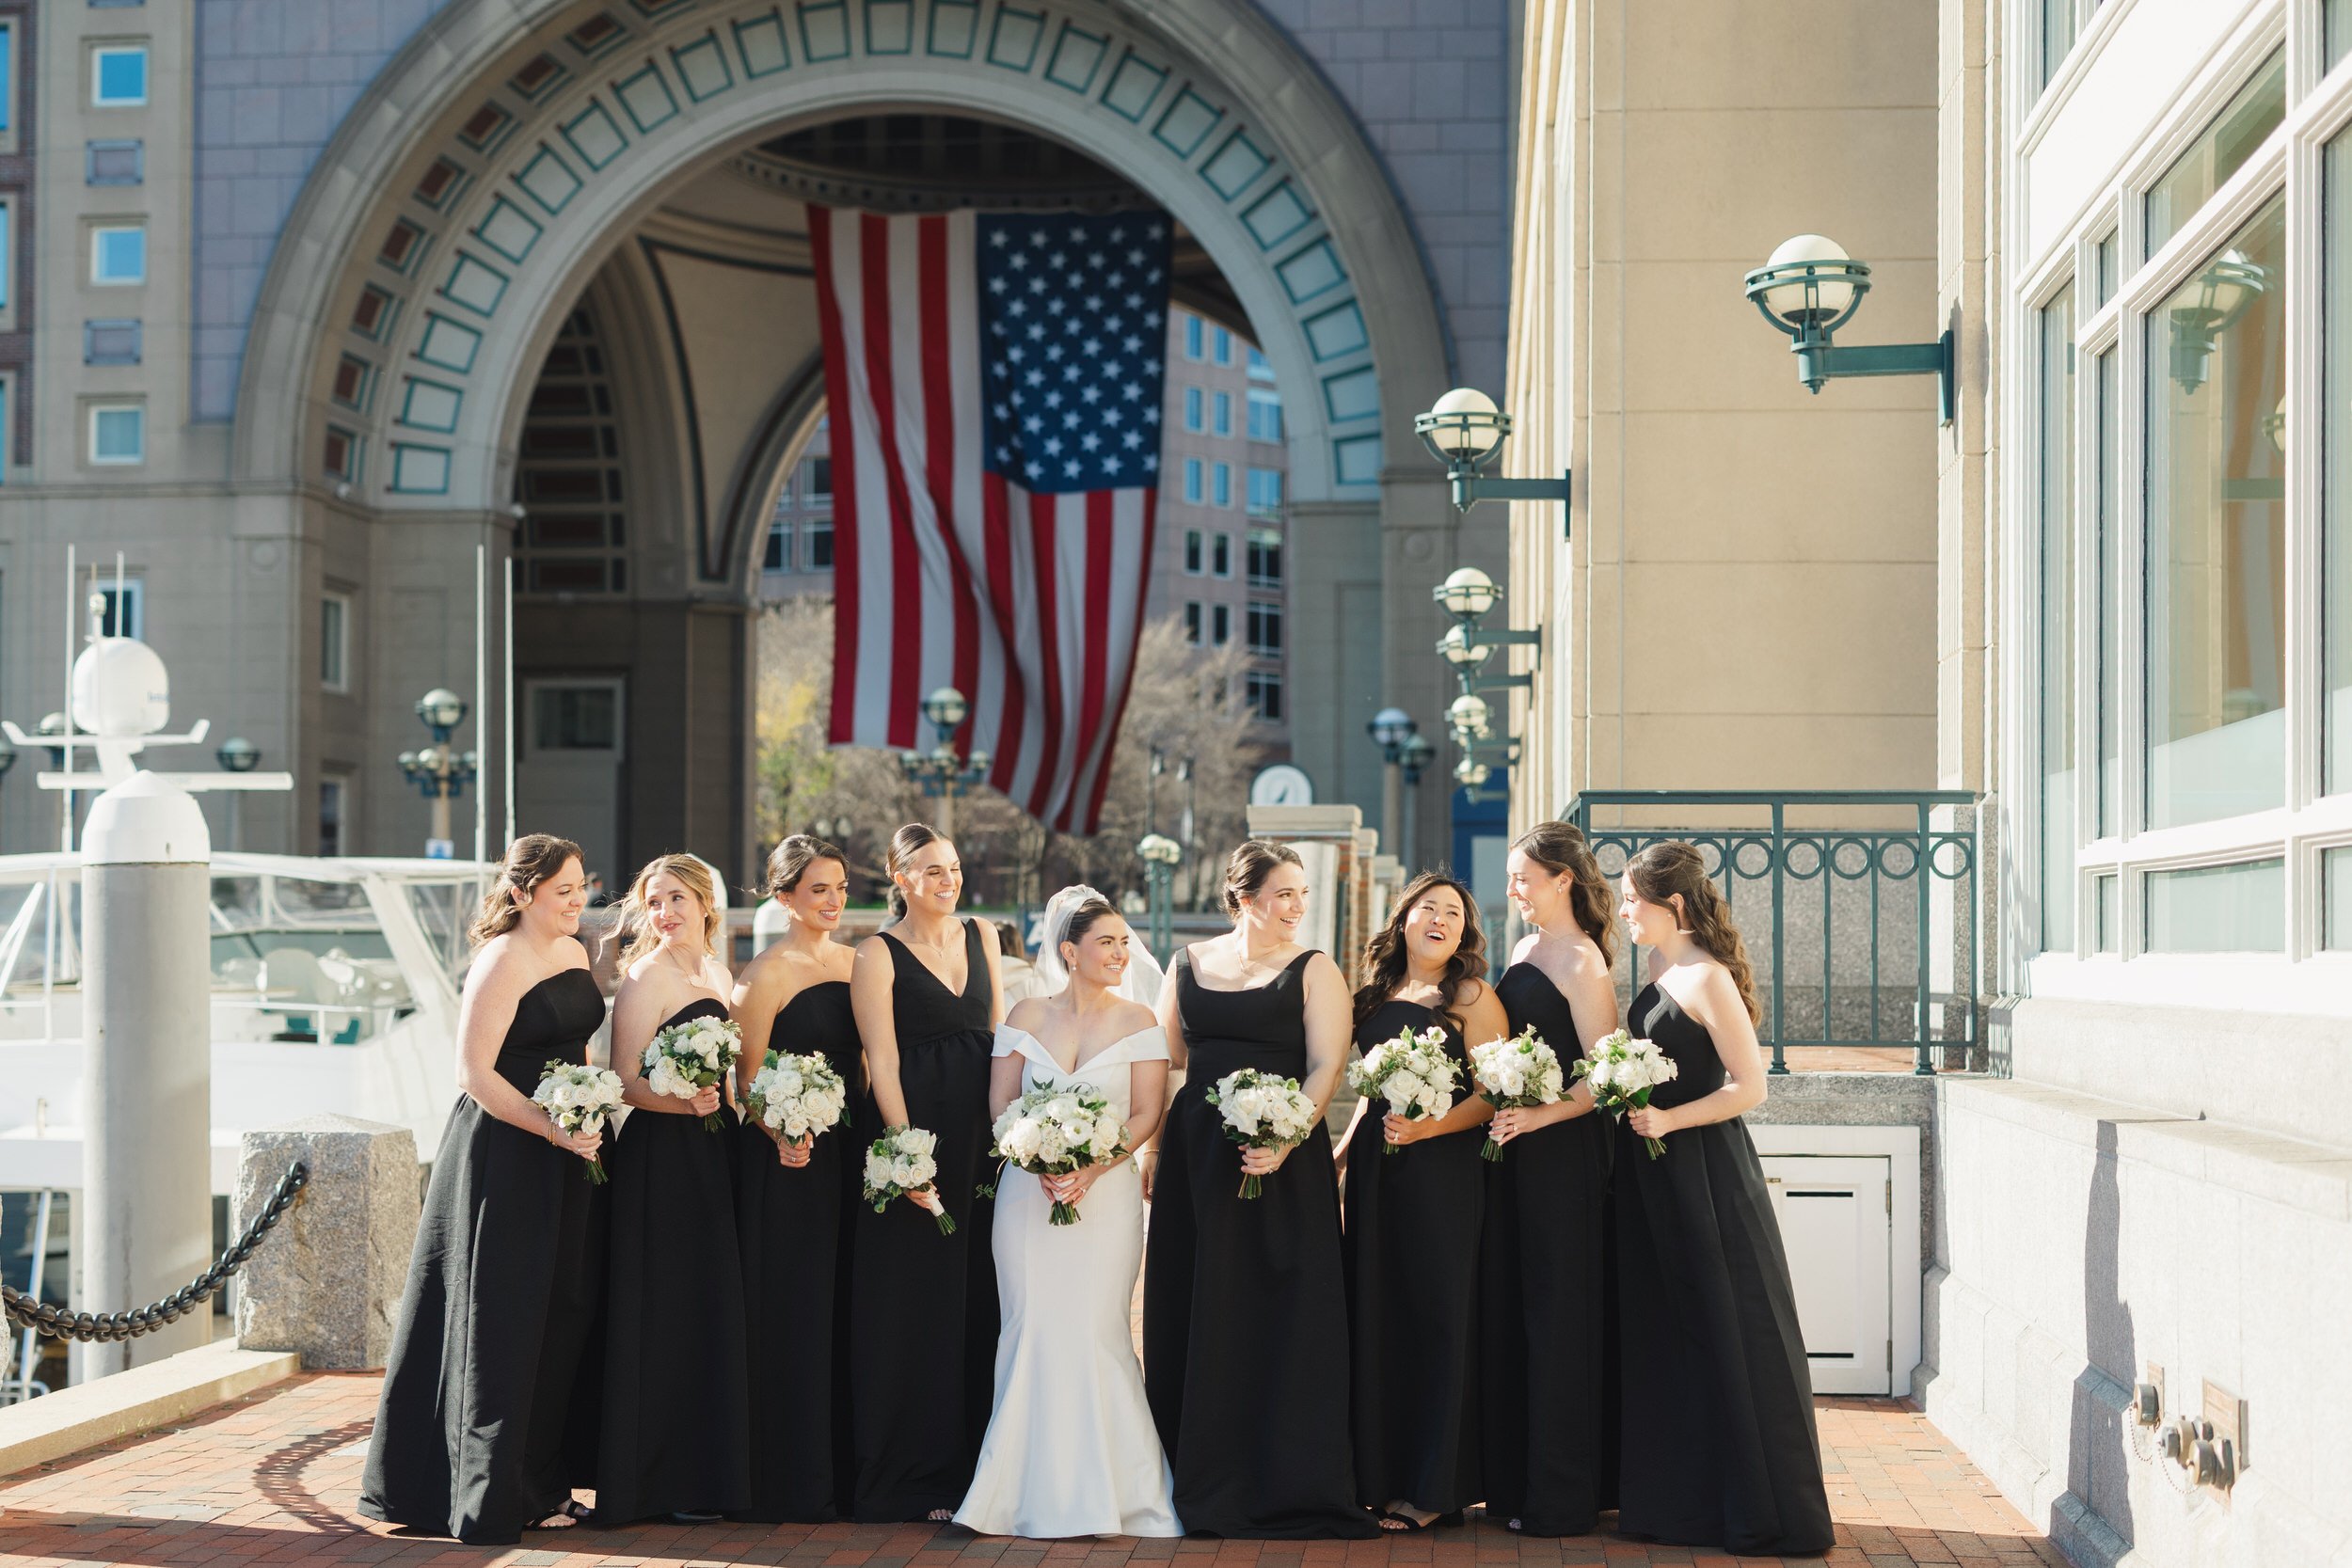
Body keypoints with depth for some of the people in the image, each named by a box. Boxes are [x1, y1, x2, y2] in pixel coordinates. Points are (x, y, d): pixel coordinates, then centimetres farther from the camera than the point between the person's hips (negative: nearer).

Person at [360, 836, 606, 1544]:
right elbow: (475, 1072, -19)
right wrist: (553, 1130, -22)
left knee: (561, 1317, 12)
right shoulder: (502, 962, -15)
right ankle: (489, 1496, 6)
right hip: (505, 1158, -8)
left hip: (564, 1158, 8)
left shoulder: (574, 953, 11)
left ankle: (540, 1482, 22)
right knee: (501, 1319, -2)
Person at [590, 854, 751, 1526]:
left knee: (715, 1311, 9)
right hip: (661, 1161, -8)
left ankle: (709, 1471, 16)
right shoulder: (646, 978, -9)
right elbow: (626, 1083, -13)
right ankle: (663, 1481, 3)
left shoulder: (719, 975, 15)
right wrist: (685, 1102, -28)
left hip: (716, 1158, 8)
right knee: (667, 1315, -5)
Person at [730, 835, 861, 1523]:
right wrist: (781, 1136, -27)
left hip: (847, 1155, 6)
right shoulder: (765, 974, -9)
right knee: (787, 1313, -1)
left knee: (843, 1306, 10)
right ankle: (785, 1484, 7)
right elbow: (745, 1080, -10)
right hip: (785, 1160, -6)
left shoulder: (853, 963, 11)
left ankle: (836, 1465, 19)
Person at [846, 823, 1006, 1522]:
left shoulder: (981, 936, 12)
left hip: (983, 1137, 5)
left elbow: (997, 1033, 14)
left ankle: (969, 1464, 16)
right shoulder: (878, 955, -3)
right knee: (916, 1302, -1)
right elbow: (882, 1061, -9)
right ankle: (913, 1476, 6)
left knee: (977, 1299, 7)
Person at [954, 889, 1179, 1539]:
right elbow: (1000, 1105, 5)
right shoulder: (1026, 1017, 7)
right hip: (1028, 1191, 1)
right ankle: (1036, 1491, 4)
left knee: (1096, 1333, -7)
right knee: (1032, 1332, -3)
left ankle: (1100, 1491, 0)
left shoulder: (1137, 1021, 4)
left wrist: (1090, 1167, -15)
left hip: (1107, 1190, -1)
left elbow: (1146, 1113, -2)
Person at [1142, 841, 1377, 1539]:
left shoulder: (1313, 971, 1)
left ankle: (1282, 1482, 6)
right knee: (1191, 1318, 7)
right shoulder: (1190, 964, 11)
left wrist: (1284, 1140, -23)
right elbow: (1163, 1065, 14)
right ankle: (1201, 1477, 17)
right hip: (1194, 1159, 4)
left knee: (1280, 1317, -3)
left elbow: (1325, 1067, -9)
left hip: (1281, 1162, -3)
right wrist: (1149, 1152, 6)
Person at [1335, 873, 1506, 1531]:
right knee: (1375, 1311, 7)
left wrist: (1429, 1127, -21)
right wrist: (1343, 1150, 13)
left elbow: (1492, 1093, -9)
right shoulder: (1377, 996, 14)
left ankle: (1432, 1489, 4)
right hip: (1375, 1171, 6)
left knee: (1437, 1315, -2)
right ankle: (1378, 1473, 16)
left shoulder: (1472, 997, -3)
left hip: (1443, 1172, -6)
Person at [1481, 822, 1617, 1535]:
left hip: (1562, 1150, -9)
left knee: (1557, 1311, -3)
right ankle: (1515, 1481, 17)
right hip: (1515, 1145, 9)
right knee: (1507, 1308, 10)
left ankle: (1561, 1496, 4)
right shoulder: (1524, 949, 14)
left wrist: (1542, 1115, -25)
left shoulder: (1581, 961, -12)